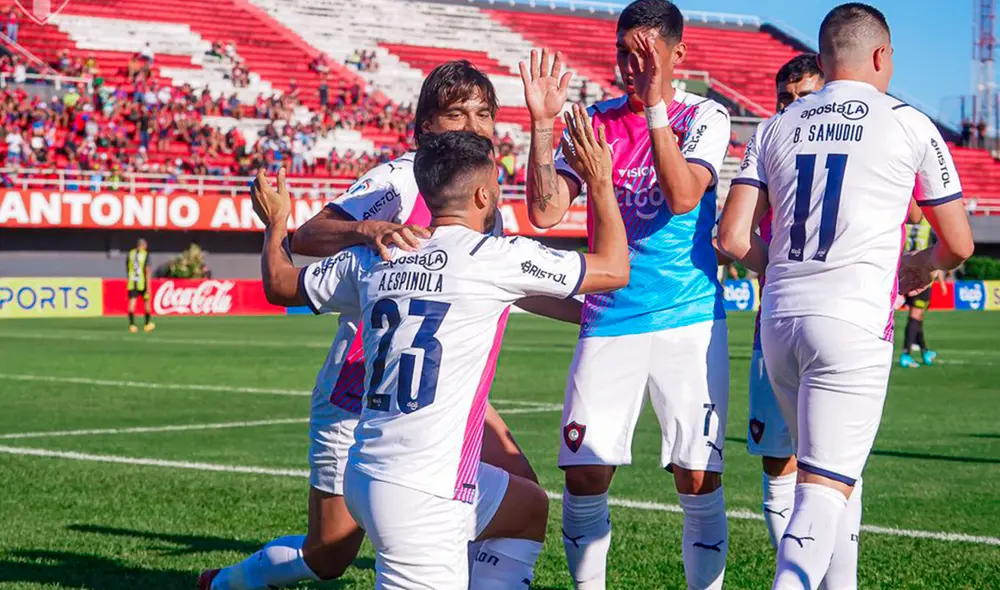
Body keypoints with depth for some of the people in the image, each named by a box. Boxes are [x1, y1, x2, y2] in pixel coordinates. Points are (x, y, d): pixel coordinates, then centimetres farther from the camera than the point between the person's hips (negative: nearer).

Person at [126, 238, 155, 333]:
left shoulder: (130, 253, 7)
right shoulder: (146, 254, -5)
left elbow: (127, 269, 16)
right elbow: (148, 270, -11)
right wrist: (148, 285, -12)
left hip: (132, 282, 3)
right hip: (143, 282, -3)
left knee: (132, 303, -2)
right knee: (147, 301, 14)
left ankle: (132, 325, -12)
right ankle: (148, 324, 22)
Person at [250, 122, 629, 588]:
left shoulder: (373, 260, 9)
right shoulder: (494, 257, -8)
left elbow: (279, 284, 25)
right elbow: (614, 269, 1)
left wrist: (275, 225, 43)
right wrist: (600, 182, 14)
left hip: (366, 476, 8)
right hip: (420, 497, -8)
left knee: (528, 507, 26)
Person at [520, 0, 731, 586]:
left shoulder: (704, 115, 0)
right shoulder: (599, 119, 8)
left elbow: (683, 197, -18)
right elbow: (545, 212, -1)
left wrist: (655, 104, -21)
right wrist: (543, 123, -10)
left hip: (690, 318, -2)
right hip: (609, 319, 3)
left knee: (699, 478, -5)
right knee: (585, 477, -2)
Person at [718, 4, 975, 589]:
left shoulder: (777, 128, 13)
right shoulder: (910, 125, 3)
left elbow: (733, 239, 7)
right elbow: (958, 245, 7)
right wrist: (917, 268, 29)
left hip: (780, 316, 5)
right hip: (854, 321, -5)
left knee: (835, 468, 21)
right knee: (827, 485, -8)